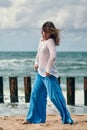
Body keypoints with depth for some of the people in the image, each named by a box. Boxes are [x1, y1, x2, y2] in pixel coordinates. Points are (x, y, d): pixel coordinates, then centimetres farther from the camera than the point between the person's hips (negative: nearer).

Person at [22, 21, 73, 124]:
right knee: (35, 94, 13)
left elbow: (53, 56, -29)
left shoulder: (50, 41, -16)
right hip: (40, 72, 9)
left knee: (54, 96, -10)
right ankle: (34, 118, 24)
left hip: (48, 73, -9)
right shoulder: (42, 40, 11)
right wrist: (36, 63, 20)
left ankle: (66, 118, -1)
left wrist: (48, 69, -24)